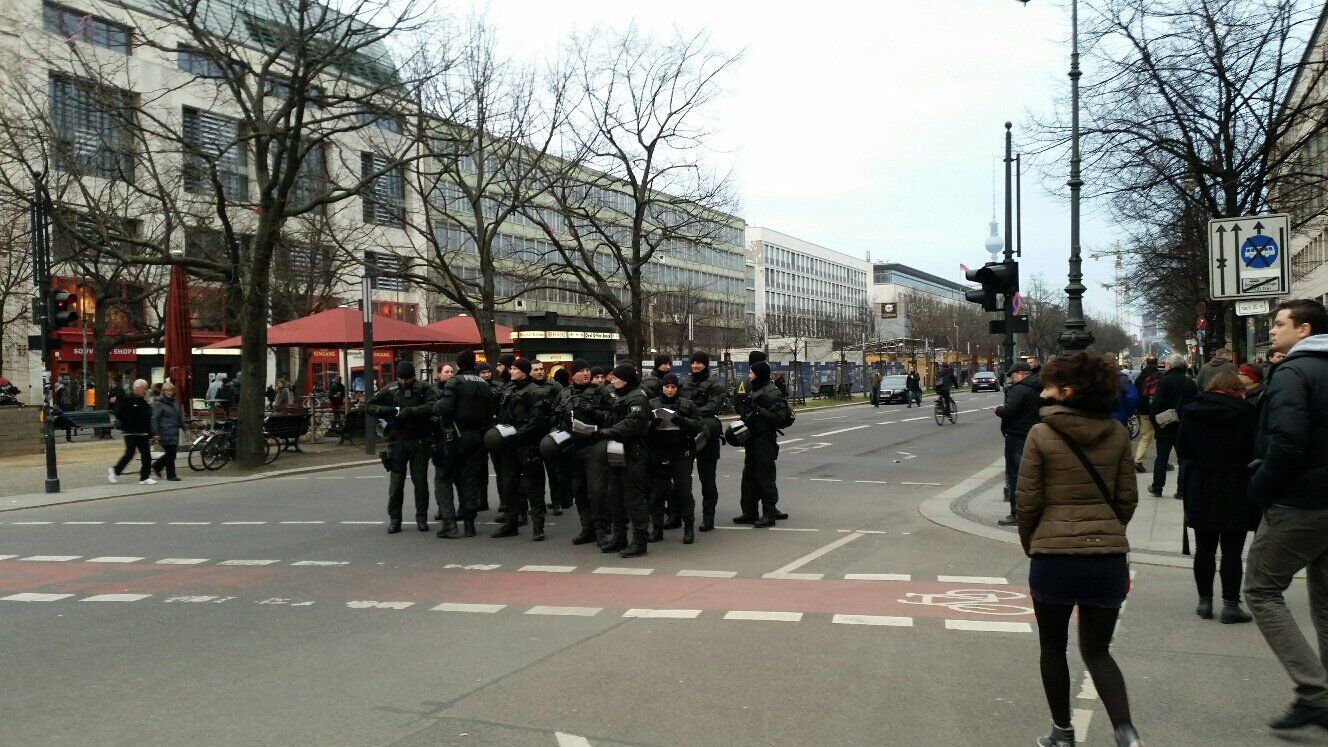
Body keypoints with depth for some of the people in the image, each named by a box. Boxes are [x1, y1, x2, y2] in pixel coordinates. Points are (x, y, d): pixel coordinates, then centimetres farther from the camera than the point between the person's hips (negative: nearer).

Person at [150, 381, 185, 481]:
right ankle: (171, 475, 7)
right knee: (170, 454, -4)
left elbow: (179, 417, 23)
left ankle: (156, 466, 29)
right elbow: (154, 419, -11)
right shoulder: (158, 403, -7)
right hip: (165, 433, -7)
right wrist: (155, 433, -17)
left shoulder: (174, 402, 16)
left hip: (174, 433, 7)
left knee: (171, 454, 9)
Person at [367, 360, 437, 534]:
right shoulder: (390, 390, 2)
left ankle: (421, 518, 15)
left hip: (419, 441, -1)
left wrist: (410, 411, -25)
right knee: (396, 480, 3)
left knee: (420, 480, 5)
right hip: (397, 441, 1)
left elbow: (431, 407, -17)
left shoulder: (423, 388, -3)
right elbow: (370, 407, 3)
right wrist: (388, 410, -14)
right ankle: (394, 518, 11)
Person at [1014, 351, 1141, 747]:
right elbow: (1127, 499, 6)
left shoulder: (1041, 434, -10)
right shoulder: (1116, 433, 2)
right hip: (1108, 555, 3)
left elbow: (1027, 501, -7)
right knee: (1097, 650, 15)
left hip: (1053, 555, -3)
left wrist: (1030, 545, 9)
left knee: (1053, 646, 17)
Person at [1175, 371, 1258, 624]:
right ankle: (1231, 605, 5)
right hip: (1235, 490, -3)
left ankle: (1204, 601, 15)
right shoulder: (1246, 413, -9)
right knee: (1232, 550, 3)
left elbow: (1181, 450, 5)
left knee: (1204, 547, 11)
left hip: (1200, 489, 3)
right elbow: (1255, 452, -9)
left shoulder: (1191, 411, 1)